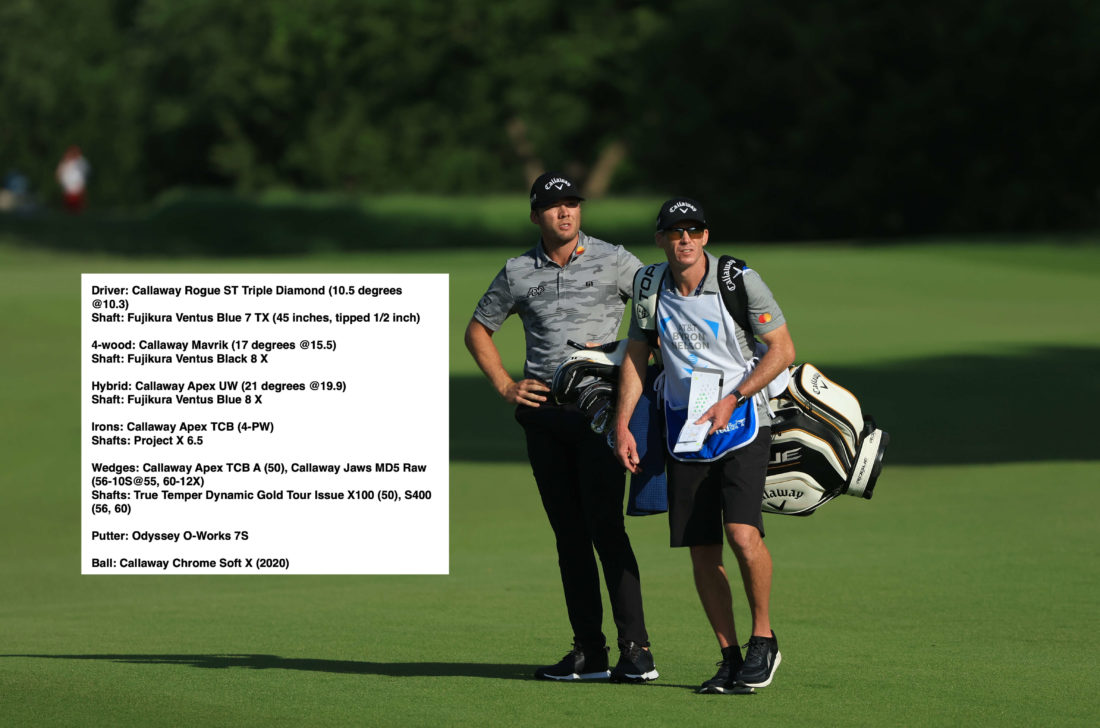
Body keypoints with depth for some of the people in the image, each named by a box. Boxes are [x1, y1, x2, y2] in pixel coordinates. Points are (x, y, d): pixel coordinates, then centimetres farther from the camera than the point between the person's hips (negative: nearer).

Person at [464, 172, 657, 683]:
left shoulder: (613, 261, 2)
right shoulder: (518, 273, 10)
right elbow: (477, 331, 22)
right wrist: (505, 387, 10)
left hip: (599, 410, -4)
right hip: (542, 413, 4)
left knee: (605, 527, -13)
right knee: (568, 534, 5)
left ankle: (635, 650, -14)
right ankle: (589, 653, 9)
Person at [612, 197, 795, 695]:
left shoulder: (740, 281, -9)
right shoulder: (652, 291, 3)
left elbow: (782, 350, -5)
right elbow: (636, 356, 14)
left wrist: (731, 401, -13)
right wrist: (622, 425, 5)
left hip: (741, 423, -4)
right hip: (684, 427, 4)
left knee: (742, 530, -20)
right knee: (702, 550, 2)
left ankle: (763, 638, -2)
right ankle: (730, 658, 12)